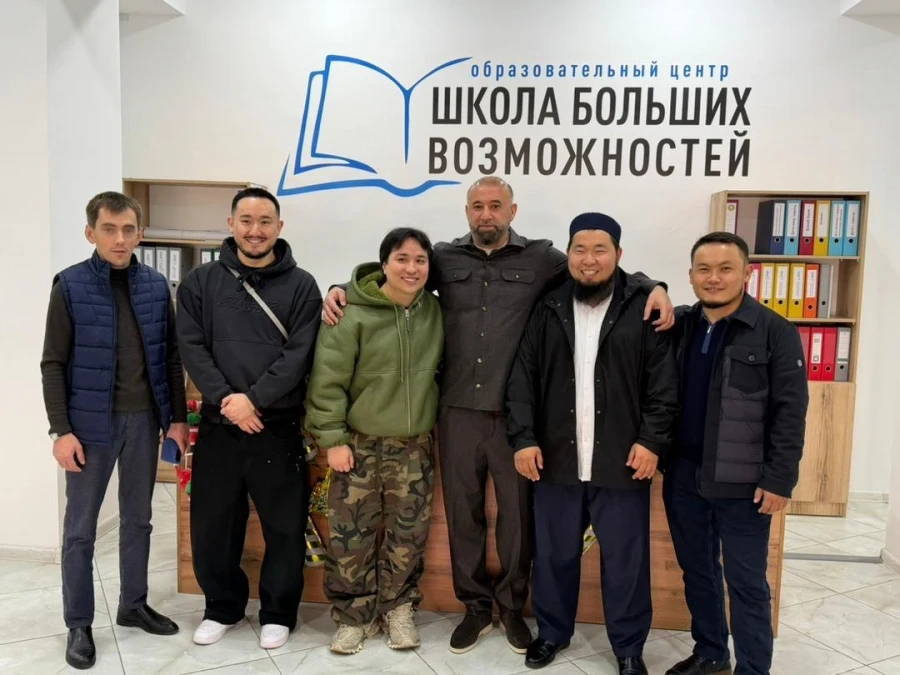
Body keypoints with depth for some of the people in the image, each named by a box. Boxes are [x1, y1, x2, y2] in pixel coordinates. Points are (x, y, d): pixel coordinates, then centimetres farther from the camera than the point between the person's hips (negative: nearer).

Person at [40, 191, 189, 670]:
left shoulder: (156, 285, 2)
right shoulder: (70, 285, -7)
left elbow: (171, 357, 6)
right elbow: (53, 364, -6)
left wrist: (177, 417, 4)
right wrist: (61, 430, -12)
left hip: (144, 420, 3)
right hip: (91, 422, -3)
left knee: (138, 519, 15)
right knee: (80, 528, 8)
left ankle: (133, 605, 32)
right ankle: (78, 624, 23)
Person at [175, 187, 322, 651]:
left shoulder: (301, 285, 0)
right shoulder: (201, 281, 5)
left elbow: (300, 354, -8)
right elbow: (191, 347, -2)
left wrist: (254, 399, -16)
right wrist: (225, 398, -15)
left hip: (279, 427, -2)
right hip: (218, 426, 2)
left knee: (285, 526, 7)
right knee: (212, 525, 13)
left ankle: (277, 613, 28)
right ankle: (222, 607, 35)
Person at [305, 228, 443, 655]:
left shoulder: (435, 311, 1)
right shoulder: (353, 313, -13)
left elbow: (442, 367, 12)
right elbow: (328, 380, -12)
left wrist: (437, 423, 9)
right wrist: (332, 438, -13)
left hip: (414, 445, 4)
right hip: (359, 442, -3)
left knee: (409, 533, 11)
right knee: (349, 535, 4)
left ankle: (397, 609, 30)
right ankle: (354, 616, 23)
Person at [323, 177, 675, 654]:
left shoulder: (541, 258, 3)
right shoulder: (445, 258, 8)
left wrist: (653, 288, -11)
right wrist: (341, 289, 0)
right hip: (458, 410, 2)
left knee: (517, 512, 11)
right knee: (462, 510, 12)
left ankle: (512, 606, 33)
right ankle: (475, 605, 31)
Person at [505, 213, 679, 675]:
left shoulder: (644, 309, -2)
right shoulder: (547, 310, 4)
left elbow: (664, 383, -3)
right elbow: (522, 379, 3)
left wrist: (652, 440, -9)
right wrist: (523, 438, -4)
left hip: (622, 461, -2)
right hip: (555, 459, 2)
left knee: (625, 559, 10)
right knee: (554, 555, 15)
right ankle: (552, 632, 36)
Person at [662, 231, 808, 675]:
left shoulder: (776, 333, -7)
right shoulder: (677, 325, 5)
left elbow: (790, 412, -9)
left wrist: (779, 480, -13)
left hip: (742, 484, -5)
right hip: (683, 477, 5)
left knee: (746, 583, 7)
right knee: (696, 571, 18)